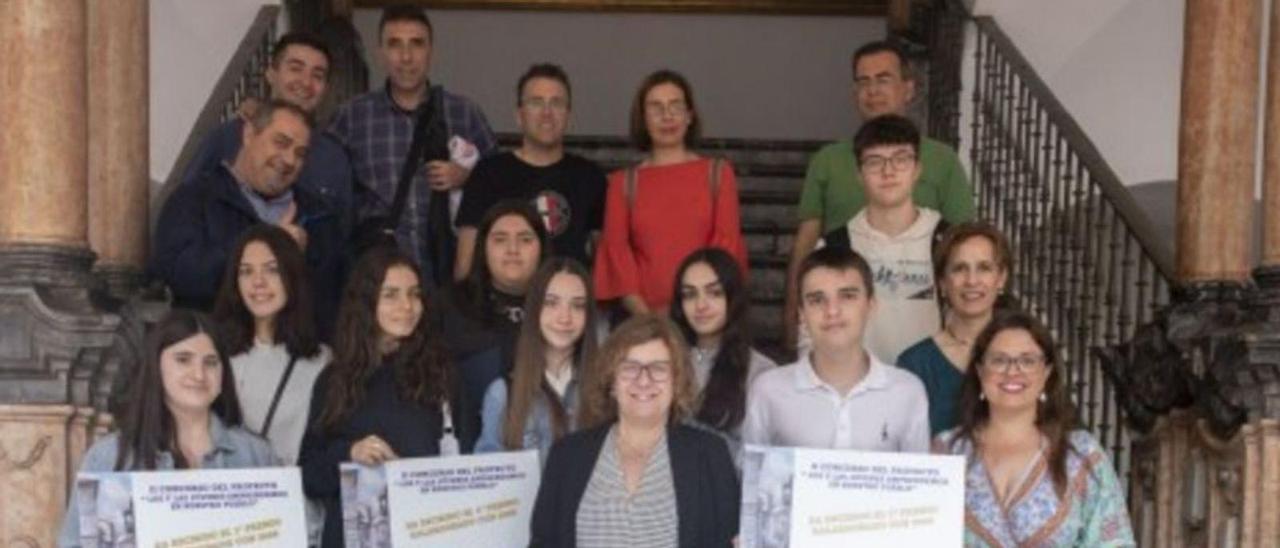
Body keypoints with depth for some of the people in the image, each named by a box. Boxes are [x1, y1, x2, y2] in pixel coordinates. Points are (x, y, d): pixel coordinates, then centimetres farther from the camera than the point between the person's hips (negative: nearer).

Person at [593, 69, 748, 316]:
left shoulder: (718, 173, 9)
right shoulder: (623, 181, 10)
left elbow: (727, 241, 1)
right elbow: (615, 246, 1)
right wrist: (643, 312, -13)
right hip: (639, 316, 0)